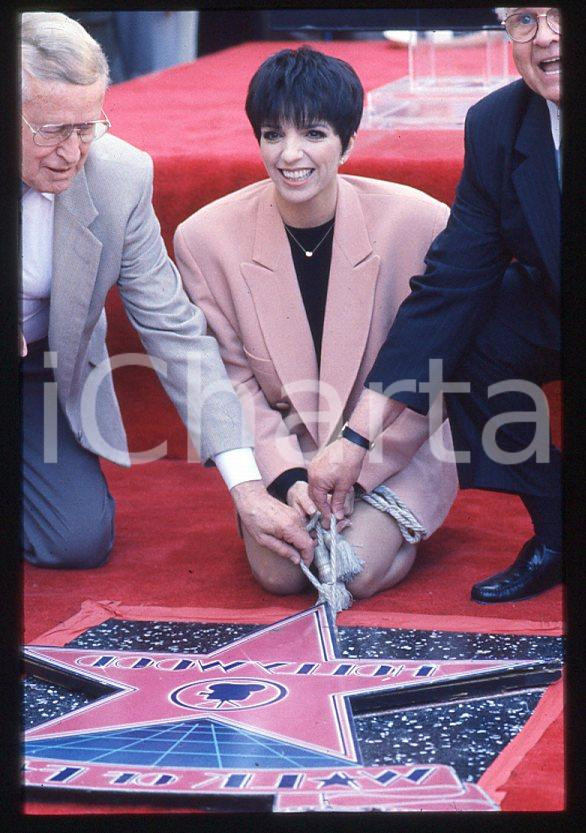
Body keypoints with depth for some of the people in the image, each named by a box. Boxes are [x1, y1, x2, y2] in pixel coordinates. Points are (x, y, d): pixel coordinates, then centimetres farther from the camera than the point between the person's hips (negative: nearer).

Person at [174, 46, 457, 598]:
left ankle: (396, 522, 11)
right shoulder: (205, 238, -12)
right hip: (285, 446, 2)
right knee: (277, 570, -22)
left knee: (359, 570, -24)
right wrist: (287, 478, -16)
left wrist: (353, 470, -15)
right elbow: (233, 377, -3)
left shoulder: (419, 223, -18)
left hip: (395, 447, -2)